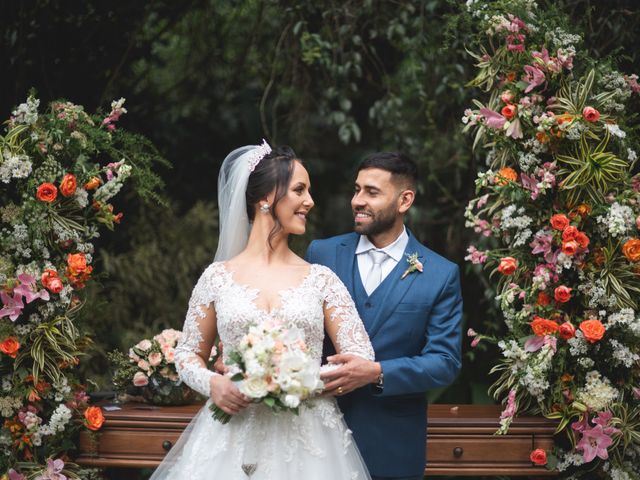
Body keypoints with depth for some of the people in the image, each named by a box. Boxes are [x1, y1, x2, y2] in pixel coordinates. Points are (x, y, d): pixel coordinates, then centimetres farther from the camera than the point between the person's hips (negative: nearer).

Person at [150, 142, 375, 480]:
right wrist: (212, 383, -10)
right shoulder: (217, 278, 4)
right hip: (234, 441, 0)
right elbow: (187, 353, 12)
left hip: (306, 441, 0)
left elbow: (361, 359, -1)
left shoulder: (322, 280, 4)